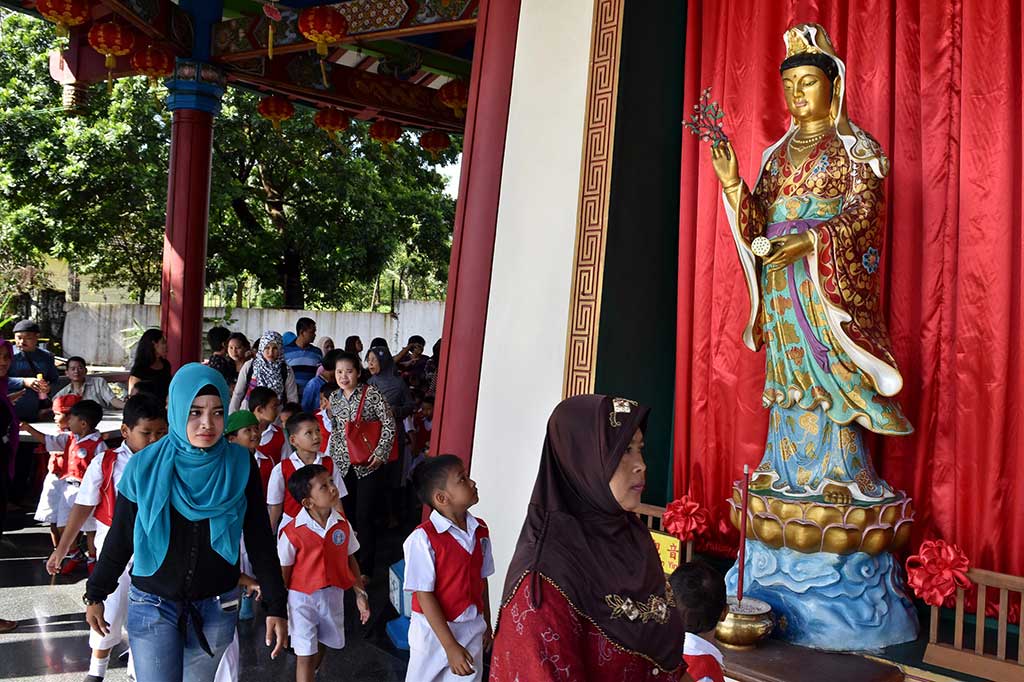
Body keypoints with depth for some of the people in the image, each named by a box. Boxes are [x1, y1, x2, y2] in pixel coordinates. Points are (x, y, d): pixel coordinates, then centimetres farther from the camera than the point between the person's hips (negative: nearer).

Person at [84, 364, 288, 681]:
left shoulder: (241, 466, -9)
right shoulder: (146, 467, -10)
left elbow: (260, 539, -4)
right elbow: (119, 537, 2)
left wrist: (275, 606, -4)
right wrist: (95, 595, 8)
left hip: (217, 607, 1)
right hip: (152, 605, -1)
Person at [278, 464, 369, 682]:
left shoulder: (343, 524, -7)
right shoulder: (292, 532, -20)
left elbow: (350, 559, 4)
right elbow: (284, 572, -9)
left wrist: (361, 593, 4)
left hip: (333, 595, 5)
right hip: (302, 598, -5)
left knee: (321, 646, 23)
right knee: (305, 655, 2)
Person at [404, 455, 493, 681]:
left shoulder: (480, 530, -2)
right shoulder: (424, 538, -21)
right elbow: (424, 595, -20)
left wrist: (486, 623, 17)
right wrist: (450, 646, -20)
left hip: (472, 630, 5)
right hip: (434, 631, -5)